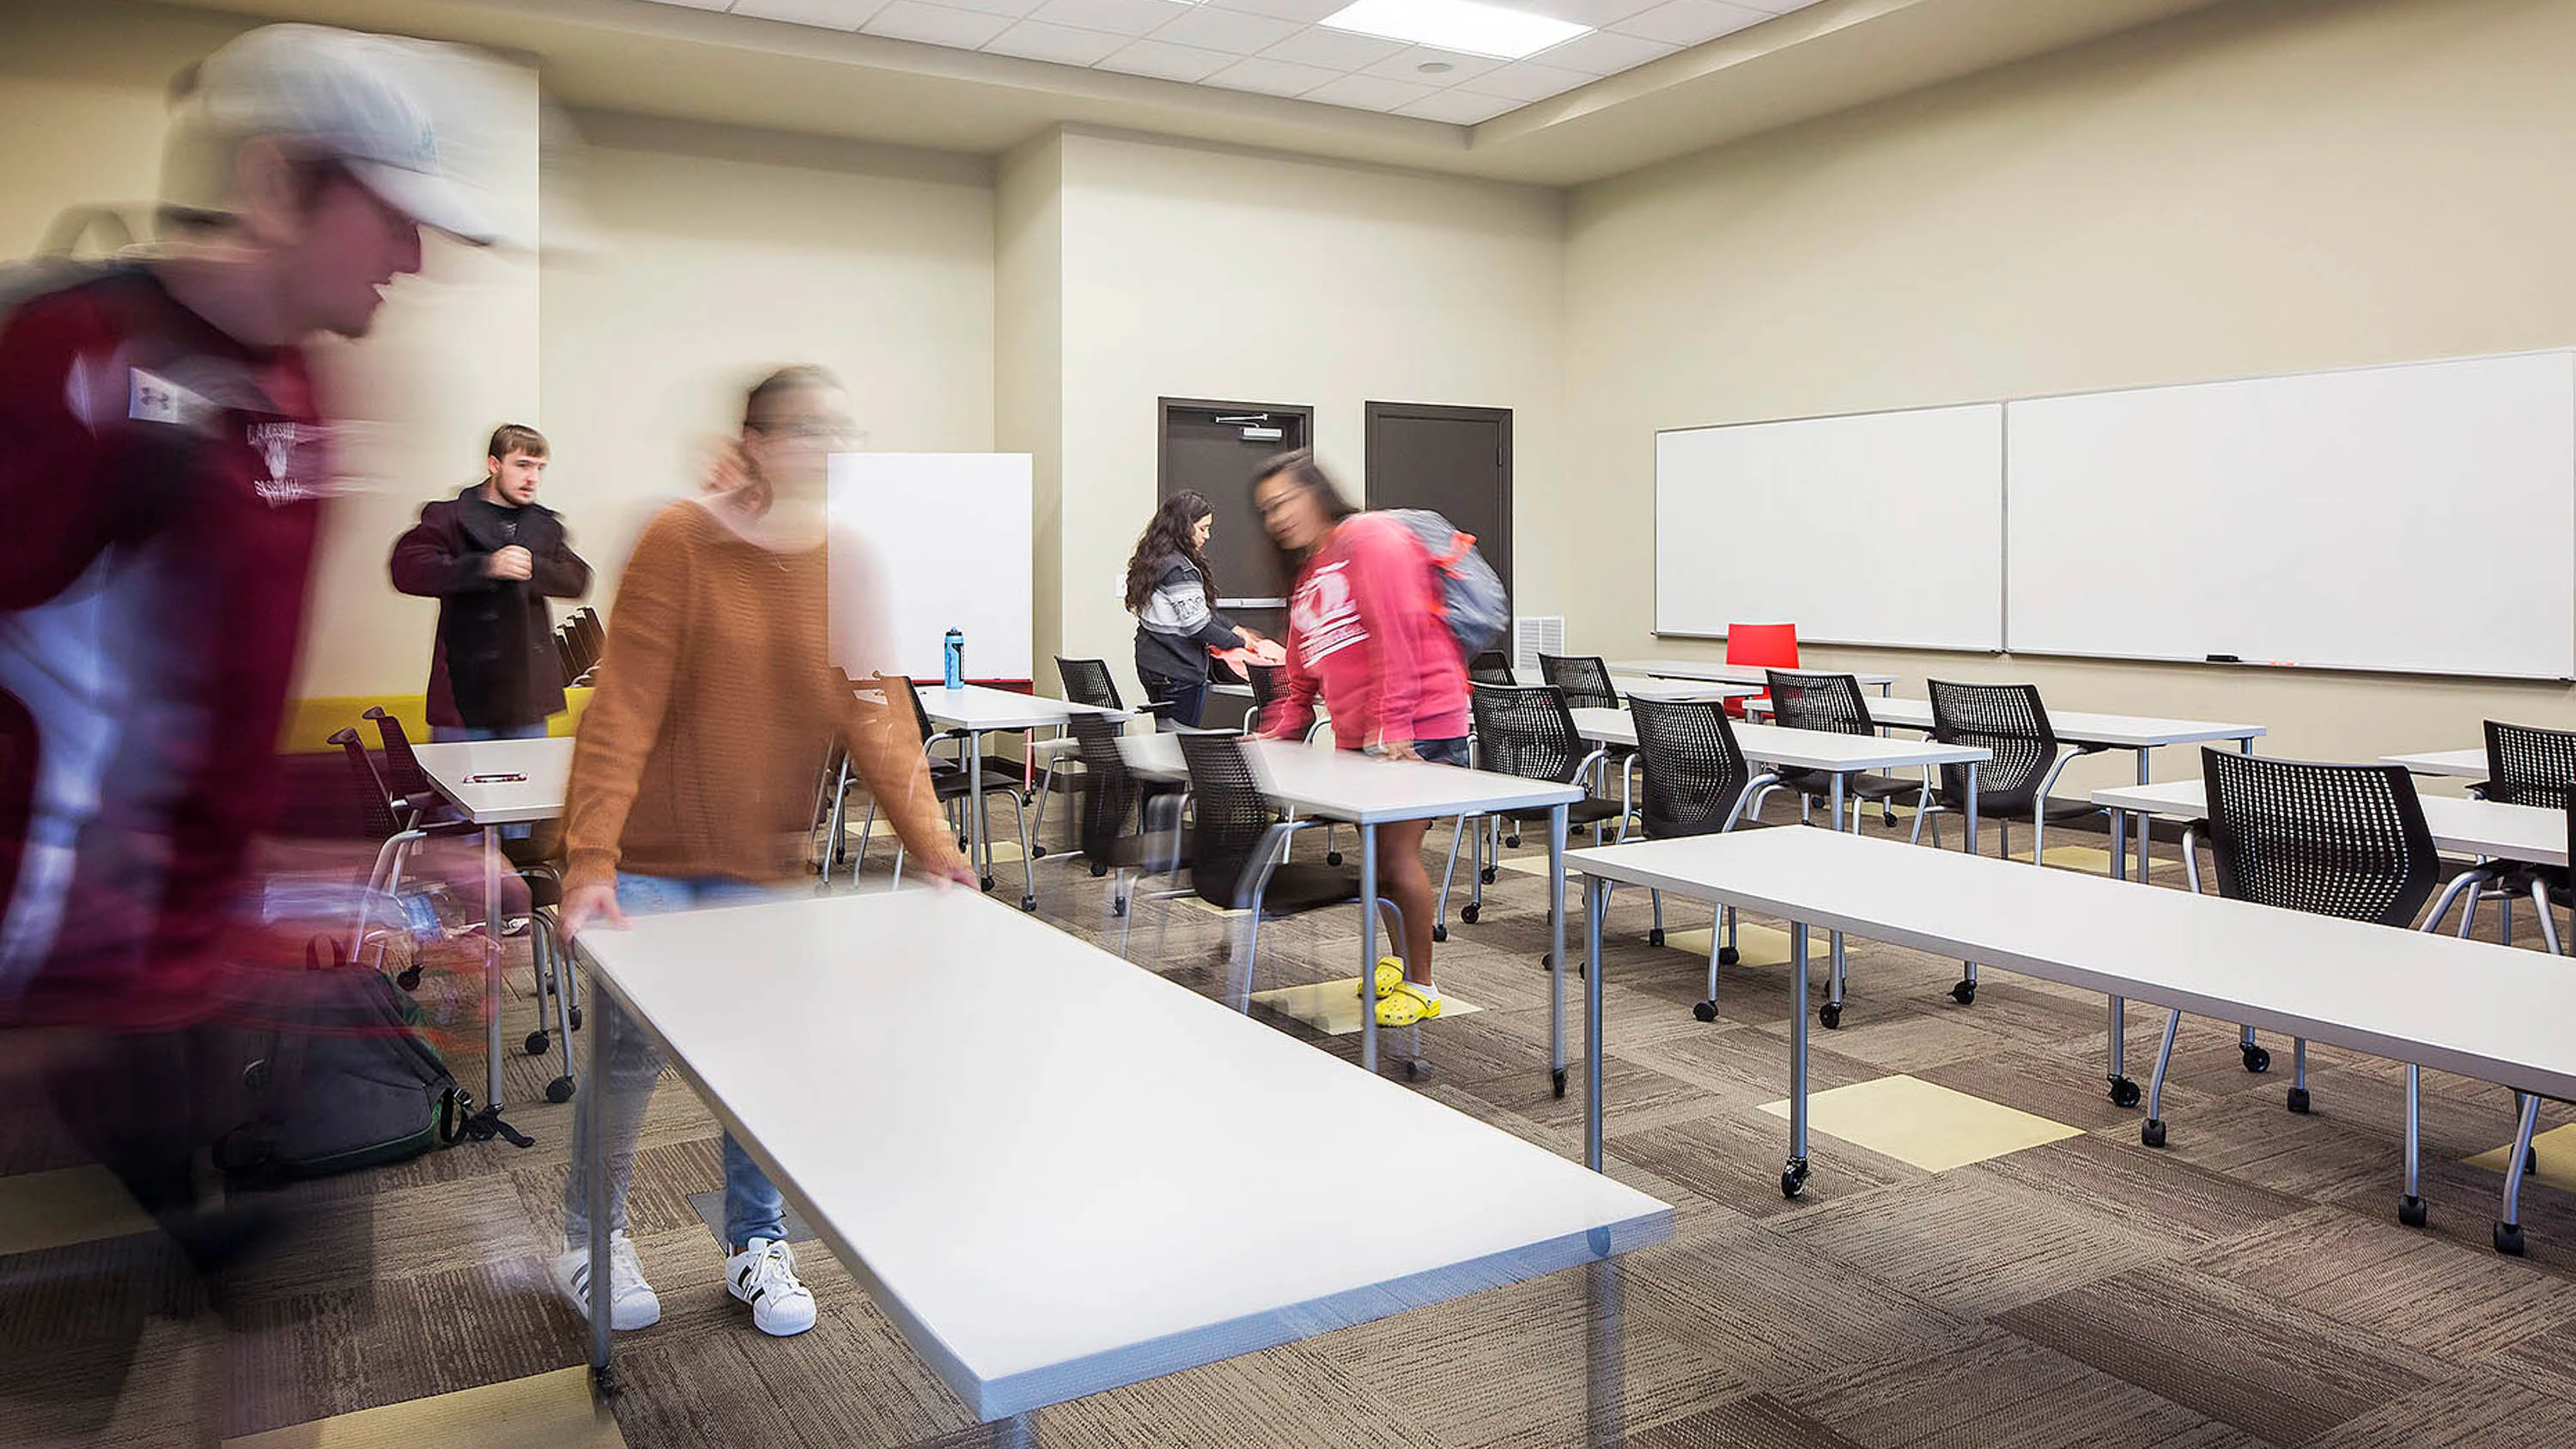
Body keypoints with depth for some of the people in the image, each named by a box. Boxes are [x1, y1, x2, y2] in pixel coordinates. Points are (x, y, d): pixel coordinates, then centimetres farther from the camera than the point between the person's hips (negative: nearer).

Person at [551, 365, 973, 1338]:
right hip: (651, 849, -3)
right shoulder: (681, 541, -14)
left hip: (765, 856, 3)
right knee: (631, 1046, 1)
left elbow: (876, 717, -6)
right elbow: (623, 707, -18)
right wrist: (589, 860, -25)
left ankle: (757, 1247, 24)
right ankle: (591, 1238, 26)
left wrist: (932, 844, -16)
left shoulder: (849, 563, -3)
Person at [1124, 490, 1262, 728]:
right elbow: (1196, 624, -19)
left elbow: (1201, 611, 19)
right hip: (1178, 670, -9)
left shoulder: (1156, 560, 11)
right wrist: (1238, 642, -7)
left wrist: (1235, 628, 13)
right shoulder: (1179, 569, -19)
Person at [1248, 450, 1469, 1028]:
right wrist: (1275, 735, 11)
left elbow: (1397, 631, -17)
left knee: (1397, 851, -9)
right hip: (1358, 739, 9)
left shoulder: (1372, 538, -7)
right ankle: (1400, 961, 25)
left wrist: (1393, 726, -21)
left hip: (1417, 731, -9)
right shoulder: (1306, 576, 21)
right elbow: (1301, 678, 24)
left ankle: (1421, 985, 2)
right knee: (1376, 850, 9)